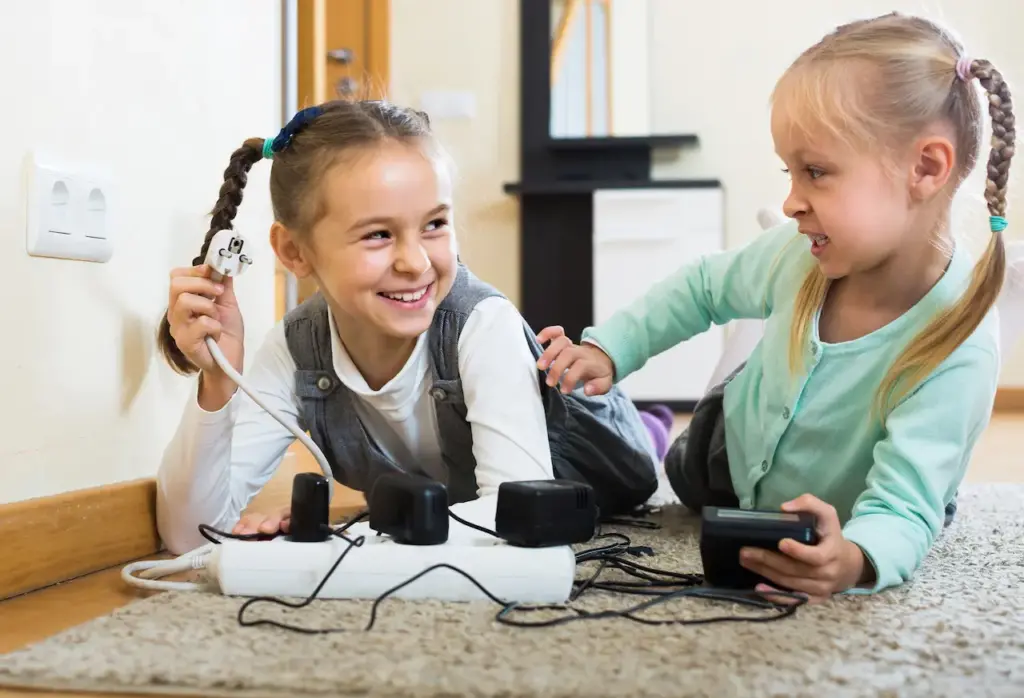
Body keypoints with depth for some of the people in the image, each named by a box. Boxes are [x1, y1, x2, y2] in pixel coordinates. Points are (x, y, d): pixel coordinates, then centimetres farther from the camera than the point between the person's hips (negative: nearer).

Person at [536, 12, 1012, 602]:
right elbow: (705, 288, -5)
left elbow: (903, 511, -44)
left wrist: (854, 560, -65)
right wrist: (609, 349, -11)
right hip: (736, 442, 5)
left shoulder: (958, 353, -41)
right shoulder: (807, 252, -27)